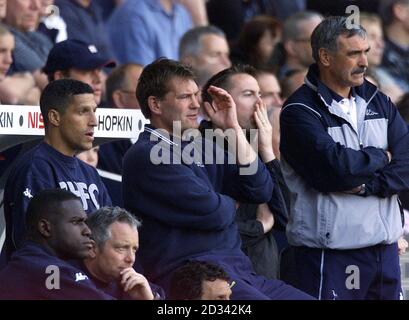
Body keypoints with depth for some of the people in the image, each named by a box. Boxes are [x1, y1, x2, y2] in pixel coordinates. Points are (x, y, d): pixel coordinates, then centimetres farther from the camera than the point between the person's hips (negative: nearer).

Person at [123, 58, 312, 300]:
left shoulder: (201, 147, 19)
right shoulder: (146, 156, -7)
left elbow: (260, 191, 10)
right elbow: (213, 213, -12)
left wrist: (233, 128, 8)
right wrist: (231, 204, 11)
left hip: (239, 270, 9)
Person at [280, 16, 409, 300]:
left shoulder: (378, 102, 12)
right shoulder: (300, 112, -7)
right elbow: (334, 166, -22)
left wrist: (363, 185, -14)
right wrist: (381, 157, -5)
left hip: (385, 245, 6)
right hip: (330, 251, -6)